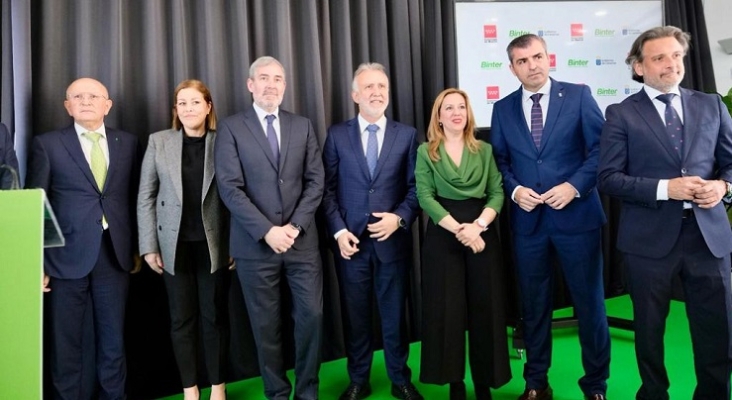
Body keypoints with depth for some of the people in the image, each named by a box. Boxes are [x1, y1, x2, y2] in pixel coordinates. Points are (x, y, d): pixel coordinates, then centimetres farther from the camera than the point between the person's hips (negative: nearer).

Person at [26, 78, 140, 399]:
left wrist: (136, 247, 7)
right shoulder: (47, 144, 2)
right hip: (67, 256, -2)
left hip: (115, 255, 2)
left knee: (113, 342, 11)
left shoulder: (128, 142, 9)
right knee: (65, 344, 8)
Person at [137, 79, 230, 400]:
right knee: (182, 319, 8)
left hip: (212, 244, -1)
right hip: (174, 245, 1)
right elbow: (145, 197, 2)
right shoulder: (158, 142, 3)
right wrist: (149, 246, -2)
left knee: (214, 316, 7)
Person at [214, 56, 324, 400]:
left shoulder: (303, 126, 10)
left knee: (311, 315, 3)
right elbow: (230, 188, -8)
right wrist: (267, 231, -15)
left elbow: (315, 181, 4)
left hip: (302, 240, 2)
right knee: (266, 325, 7)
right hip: (255, 244, -2)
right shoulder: (230, 128, 1)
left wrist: (295, 225, -9)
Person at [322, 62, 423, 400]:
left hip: (392, 240, 0)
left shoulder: (407, 135, 4)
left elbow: (415, 188, 2)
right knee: (355, 315, 10)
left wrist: (399, 218, -14)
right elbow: (327, 188, 1)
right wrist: (338, 231, -8)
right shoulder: (337, 134, 3)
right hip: (351, 240, 0)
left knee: (394, 315, 11)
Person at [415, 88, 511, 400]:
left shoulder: (484, 150, 9)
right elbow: (425, 196, -6)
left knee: (485, 309, 4)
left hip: (482, 232, 2)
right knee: (447, 310, 2)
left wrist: (478, 224, -16)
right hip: (442, 236, -1)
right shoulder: (426, 151, 4)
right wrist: (459, 229, -16)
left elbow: (497, 193, 1)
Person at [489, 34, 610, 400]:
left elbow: (601, 148, -4)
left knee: (589, 302, 6)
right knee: (533, 304, 11)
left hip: (576, 215, -2)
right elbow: (499, 161, 8)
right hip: (527, 220, 2)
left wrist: (574, 186, -15)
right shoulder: (503, 109, 8)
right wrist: (515, 190, -9)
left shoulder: (578, 95, 0)